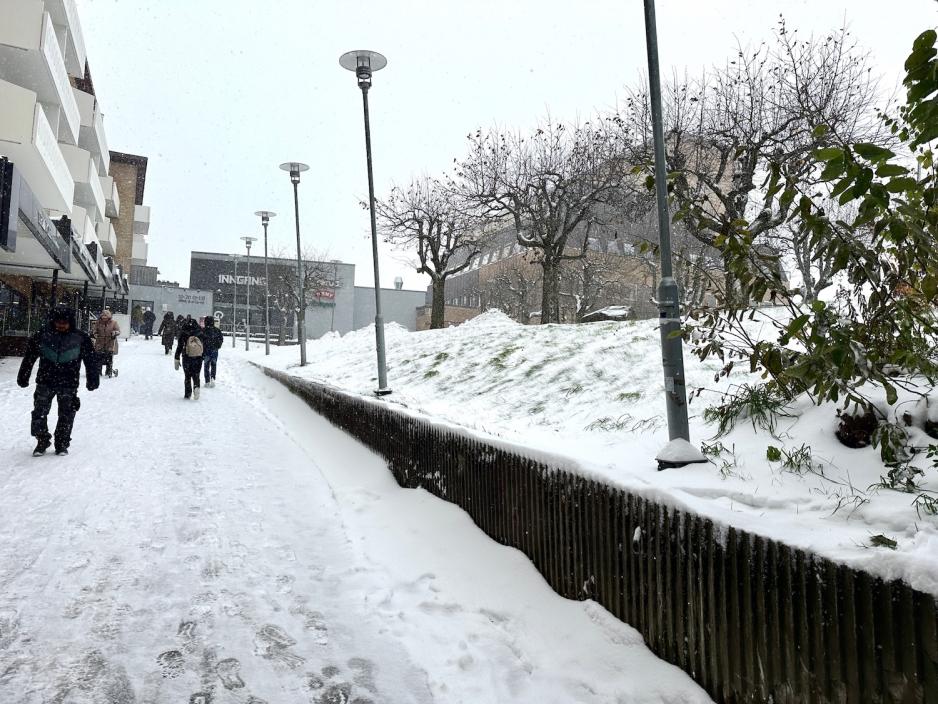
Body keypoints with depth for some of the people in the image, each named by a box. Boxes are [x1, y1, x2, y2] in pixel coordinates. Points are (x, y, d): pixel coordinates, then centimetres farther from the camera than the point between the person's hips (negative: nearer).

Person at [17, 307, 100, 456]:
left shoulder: (81, 337, -5)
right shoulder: (42, 336, -2)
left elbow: (90, 360, 0)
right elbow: (29, 357, 7)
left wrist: (93, 379, -1)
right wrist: (23, 377, 8)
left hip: (69, 384, -1)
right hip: (45, 382, 1)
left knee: (66, 416, 4)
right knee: (39, 413, 4)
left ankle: (62, 445, 18)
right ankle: (42, 442, 22)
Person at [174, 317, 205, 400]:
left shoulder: (183, 333, -1)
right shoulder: (201, 333, 4)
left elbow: (179, 346, -1)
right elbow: (205, 346, 7)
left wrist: (177, 359, 3)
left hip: (187, 357, -1)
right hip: (198, 358, 1)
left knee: (188, 376, 11)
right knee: (196, 375, 11)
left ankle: (188, 394, 7)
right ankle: (196, 387, -17)